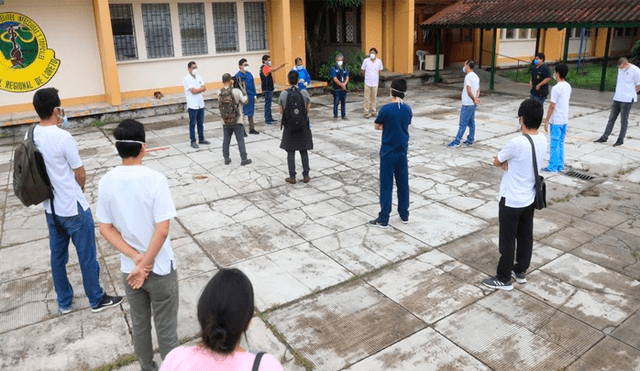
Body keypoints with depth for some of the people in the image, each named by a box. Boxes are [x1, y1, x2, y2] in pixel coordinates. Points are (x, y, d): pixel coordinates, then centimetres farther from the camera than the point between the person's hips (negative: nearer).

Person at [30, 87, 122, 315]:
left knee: (57, 255, 18)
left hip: (50, 207, 8)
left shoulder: (31, 136, -2)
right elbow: (81, 174, -14)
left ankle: (64, 303, 32)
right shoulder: (63, 138, -23)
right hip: (74, 208, -7)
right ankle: (97, 300, 23)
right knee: (87, 256, 8)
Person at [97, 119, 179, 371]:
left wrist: (136, 258, -8)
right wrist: (145, 264, -13)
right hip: (160, 268, -5)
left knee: (139, 325, 23)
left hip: (128, 269, 5)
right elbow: (162, 230, -22)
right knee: (166, 329, 12)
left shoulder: (106, 182, -7)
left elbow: (105, 229, -4)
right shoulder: (155, 179, -21)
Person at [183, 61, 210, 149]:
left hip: (201, 104, 6)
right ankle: (193, 141, 8)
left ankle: (201, 139, 24)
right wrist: (201, 88, -3)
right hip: (192, 105, -6)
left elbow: (204, 88, 3)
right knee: (192, 124, 1)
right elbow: (193, 91, -18)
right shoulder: (187, 79, -10)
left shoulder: (199, 77, 11)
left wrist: (197, 89, -13)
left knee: (201, 123, 13)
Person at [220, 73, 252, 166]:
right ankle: (244, 159, 8)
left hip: (225, 121, 3)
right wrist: (243, 90, 11)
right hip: (237, 121, -3)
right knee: (240, 140, 4)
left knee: (226, 140, 14)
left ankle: (226, 159, 19)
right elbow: (245, 101, -3)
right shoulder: (236, 91, -13)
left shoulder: (220, 93, -4)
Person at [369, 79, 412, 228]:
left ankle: (383, 219, 7)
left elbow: (377, 127, -3)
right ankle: (404, 215, 26)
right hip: (402, 152, 5)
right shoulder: (408, 109, 0)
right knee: (403, 184, 15)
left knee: (386, 185, 2)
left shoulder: (386, 109, -16)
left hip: (388, 153, -5)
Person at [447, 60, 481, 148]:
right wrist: (476, 98, -4)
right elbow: (478, 90, 11)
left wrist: (474, 99, -9)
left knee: (462, 124, -6)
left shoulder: (468, 76, -15)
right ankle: (470, 141, 20)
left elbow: (469, 90, -20)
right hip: (473, 104, 9)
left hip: (467, 104, -9)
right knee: (471, 123, 13)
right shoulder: (476, 76, 14)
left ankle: (456, 142, -2)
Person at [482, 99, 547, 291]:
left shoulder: (516, 143, -28)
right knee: (525, 236, 20)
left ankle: (503, 279, 20)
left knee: (507, 240, 6)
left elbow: (496, 162, -12)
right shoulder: (542, 140, -2)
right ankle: (521, 271, 37)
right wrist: (509, 163, -10)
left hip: (511, 201, -8)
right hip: (529, 198, 8)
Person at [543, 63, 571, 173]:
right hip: (565, 119, 8)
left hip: (556, 120, -8)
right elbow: (566, 101, 14)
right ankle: (560, 165, 19)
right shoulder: (568, 86, 8)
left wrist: (546, 120, -11)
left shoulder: (556, 88, -18)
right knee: (561, 143, 14)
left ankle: (552, 167, 4)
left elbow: (552, 106, -17)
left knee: (554, 144, -2)